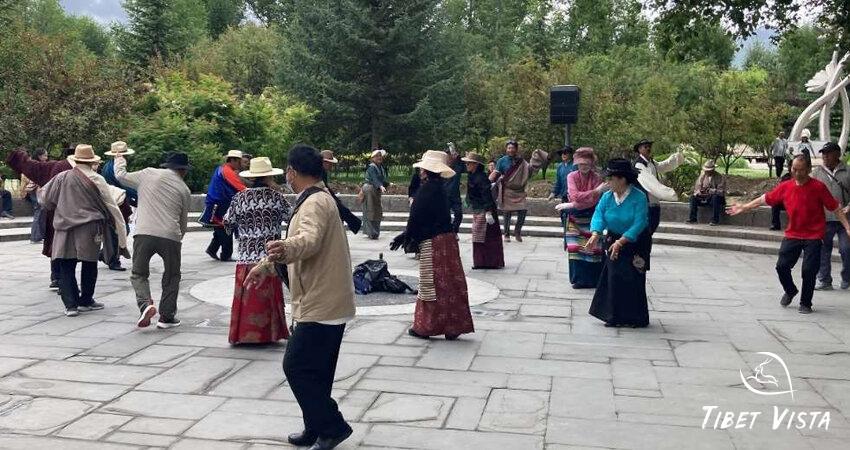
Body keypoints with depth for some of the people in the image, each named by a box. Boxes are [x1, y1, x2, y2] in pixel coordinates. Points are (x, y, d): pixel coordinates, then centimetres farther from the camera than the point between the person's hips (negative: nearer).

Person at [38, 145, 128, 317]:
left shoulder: (62, 178, 3)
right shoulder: (97, 180, -5)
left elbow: (44, 198, 13)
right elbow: (112, 207, -2)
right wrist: (122, 233, 4)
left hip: (65, 229, 2)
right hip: (89, 229, -2)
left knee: (66, 266, 7)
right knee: (89, 264, 13)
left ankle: (70, 304, 0)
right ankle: (85, 301, 23)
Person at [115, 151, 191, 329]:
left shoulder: (148, 174, 8)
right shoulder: (184, 190, 11)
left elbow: (121, 176, 20)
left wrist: (120, 159, 40)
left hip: (144, 233, 0)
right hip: (170, 236, 0)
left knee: (138, 273, 15)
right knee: (172, 277, 17)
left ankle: (145, 304, -9)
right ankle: (167, 317, 17)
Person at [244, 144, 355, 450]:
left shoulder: (315, 202, -17)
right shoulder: (317, 199, 18)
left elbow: (309, 239, -39)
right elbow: (297, 241, 30)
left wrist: (284, 248, -58)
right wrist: (266, 265, 36)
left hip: (321, 305, -10)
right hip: (324, 302, 10)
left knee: (297, 367, -6)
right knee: (314, 372, 16)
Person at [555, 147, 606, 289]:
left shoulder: (597, 178, -5)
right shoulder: (572, 176, -3)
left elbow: (593, 201, -13)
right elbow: (575, 196, -16)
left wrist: (570, 205, -14)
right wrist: (596, 191, -22)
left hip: (591, 219, -1)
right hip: (575, 219, 1)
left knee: (593, 249, -2)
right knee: (576, 250, 0)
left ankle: (594, 279, 8)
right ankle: (579, 279, 11)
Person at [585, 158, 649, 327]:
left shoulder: (639, 197, -19)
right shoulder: (607, 197, -4)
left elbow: (639, 224, -25)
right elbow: (599, 215, -13)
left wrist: (621, 242, -33)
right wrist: (595, 234, -33)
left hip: (635, 242, -4)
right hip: (613, 241, 4)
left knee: (632, 280, -4)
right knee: (613, 277, 1)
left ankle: (635, 317, 8)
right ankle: (615, 316, 10)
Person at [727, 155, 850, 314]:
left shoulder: (818, 187, -11)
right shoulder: (785, 186, 0)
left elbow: (836, 208, -8)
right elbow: (765, 199, 9)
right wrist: (744, 208, 13)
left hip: (813, 237, -4)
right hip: (792, 234, 4)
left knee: (809, 270, -6)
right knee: (782, 266, 0)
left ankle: (805, 303, 13)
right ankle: (790, 291, 30)